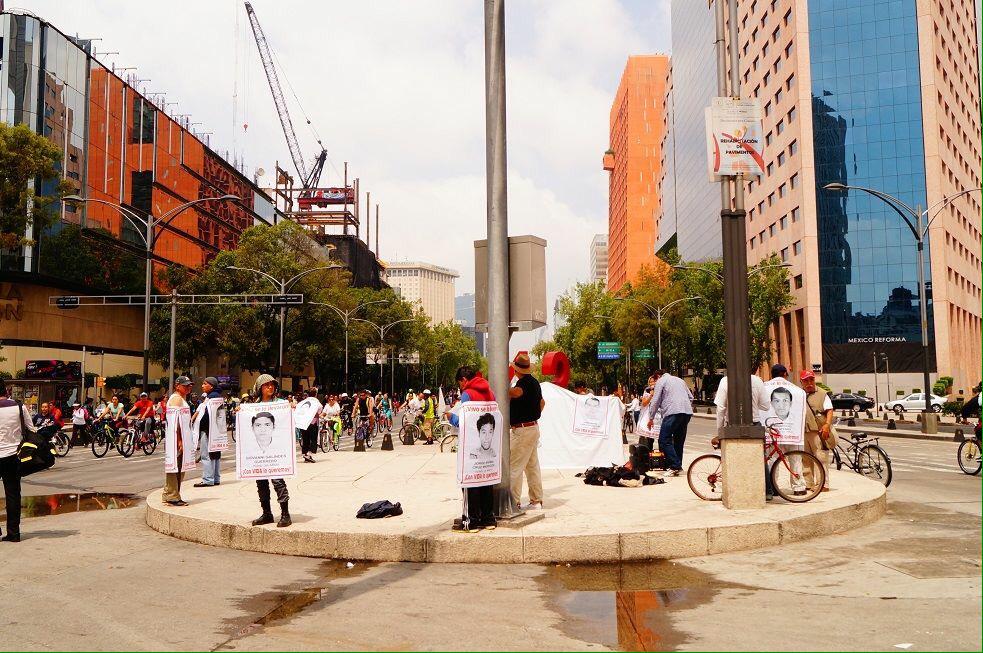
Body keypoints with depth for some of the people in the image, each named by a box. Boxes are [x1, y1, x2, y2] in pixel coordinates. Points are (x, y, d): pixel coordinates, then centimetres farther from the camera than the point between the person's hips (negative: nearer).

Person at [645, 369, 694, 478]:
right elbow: (691, 397, 27)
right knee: (679, 440, 14)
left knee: (664, 440, -6)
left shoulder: (661, 381, 8)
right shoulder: (680, 380, 29)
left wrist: (651, 418, 9)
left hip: (673, 412, -8)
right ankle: (678, 467, 14)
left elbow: (655, 401, 3)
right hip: (687, 412, 8)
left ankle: (675, 466, -14)